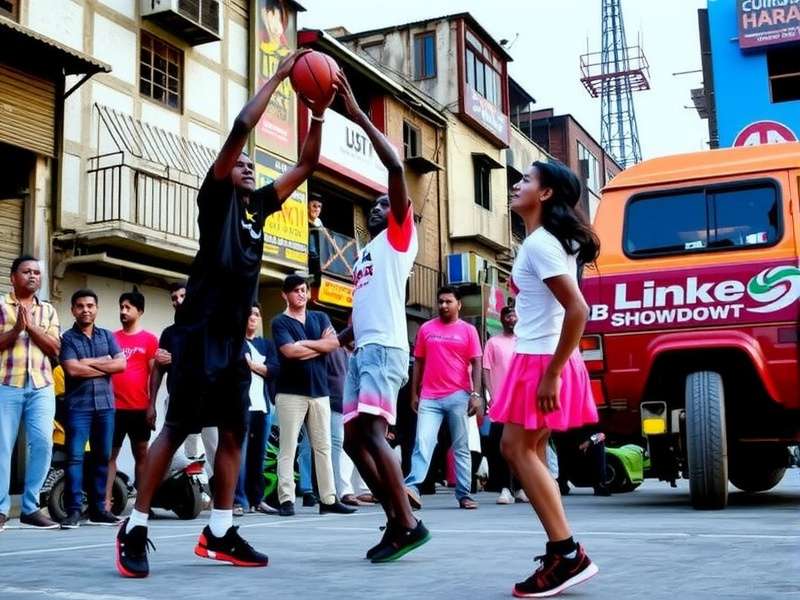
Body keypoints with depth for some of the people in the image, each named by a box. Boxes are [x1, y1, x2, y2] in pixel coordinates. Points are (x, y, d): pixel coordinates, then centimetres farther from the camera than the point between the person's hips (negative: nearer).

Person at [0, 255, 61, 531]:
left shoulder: (48, 310, 16)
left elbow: (55, 348, 5)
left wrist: (31, 326, -6)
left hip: (41, 387, 3)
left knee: (43, 442, -7)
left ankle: (30, 508, 1)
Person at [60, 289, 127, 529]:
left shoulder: (107, 336, 14)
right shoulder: (67, 338, 2)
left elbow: (121, 364, 2)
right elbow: (73, 369, -12)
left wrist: (91, 362, -7)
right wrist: (105, 365, -5)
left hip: (105, 404, 4)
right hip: (78, 405, -4)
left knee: (102, 457, 7)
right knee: (75, 456, -10)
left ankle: (98, 508, 13)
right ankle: (74, 510, -9)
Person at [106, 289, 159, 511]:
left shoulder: (149, 339, 3)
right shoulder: (112, 338, 10)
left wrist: (152, 406, -5)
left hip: (140, 408, -2)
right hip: (114, 407, 2)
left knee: (141, 454, 5)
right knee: (110, 454, 0)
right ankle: (106, 502, 1)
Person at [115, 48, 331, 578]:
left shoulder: (259, 205, 17)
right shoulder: (216, 197, -1)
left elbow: (307, 164, 19)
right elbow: (240, 130, -12)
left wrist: (319, 113, 9)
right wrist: (279, 76, -8)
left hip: (234, 337, 7)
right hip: (200, 332, -7)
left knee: (234, 432, 6)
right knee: (177, 429, -6)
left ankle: (219, 534, 13)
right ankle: (135, 529, 3)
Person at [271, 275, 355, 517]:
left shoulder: (320, 318, 15)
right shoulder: (280, 322, 0)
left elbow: (334, 343, -1)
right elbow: (290, 351, -16)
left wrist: (305, 343, -8)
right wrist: (321, 346, -5)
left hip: (320, 391, 5)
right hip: (291, 392, -5)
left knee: (323, 447, 6)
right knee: (287, 448, -5)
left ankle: (328, 499, 10)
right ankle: (286, 499, -4)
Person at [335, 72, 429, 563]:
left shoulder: (401, 237, 5)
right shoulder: (366, 254, 29)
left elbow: (397, 167, -8)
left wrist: (359, 116, -8)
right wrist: (337, 342, 12)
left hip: (384, 348, -9)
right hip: (363, 350, 9)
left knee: (372, 434, -20)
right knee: (354, 439, 6)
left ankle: (409, 524, -17)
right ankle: (396, 519, 11)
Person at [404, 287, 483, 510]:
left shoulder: (468, 330, 5)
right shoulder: (426, 329, 9)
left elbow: (476, 364, 2)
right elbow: (418, 363, 13)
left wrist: (476, 394, -7)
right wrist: (414, 394, 8)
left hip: (459, 396, -1)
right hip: (429, 398, 1)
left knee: (461, 447, 5)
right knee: (423, 443, -12)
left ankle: (464, 494, 10)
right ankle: (412, 487, -21)